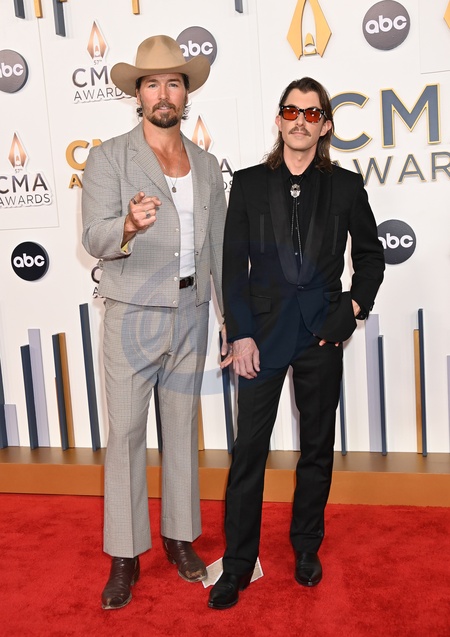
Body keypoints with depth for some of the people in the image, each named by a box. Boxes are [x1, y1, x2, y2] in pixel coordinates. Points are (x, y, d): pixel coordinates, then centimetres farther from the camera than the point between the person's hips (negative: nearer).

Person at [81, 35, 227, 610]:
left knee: (182, 427, 13)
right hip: (133, 316, -3)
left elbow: (218, 246, 13)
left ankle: (179, 536, 28)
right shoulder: (109, 157, -4)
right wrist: (128, 227, -38)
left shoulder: (206, 165, 9)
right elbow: (94, 238, -15)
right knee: (126, 433, 1)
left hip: (191, 314, 4)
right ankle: (125, 555, 15)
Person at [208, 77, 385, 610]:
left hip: (322, 332, 1)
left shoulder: (345, 186, 4)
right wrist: (241, 334, -7)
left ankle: (307, 547, 31)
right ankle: (238, 562, 14)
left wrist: (355, 306, -1)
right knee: (249, 447, 0)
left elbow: (370, 255, 14)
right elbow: (233, 265, 0)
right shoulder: (249, 184, 3)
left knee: (317, 446, 12)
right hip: (263, 329, -1)